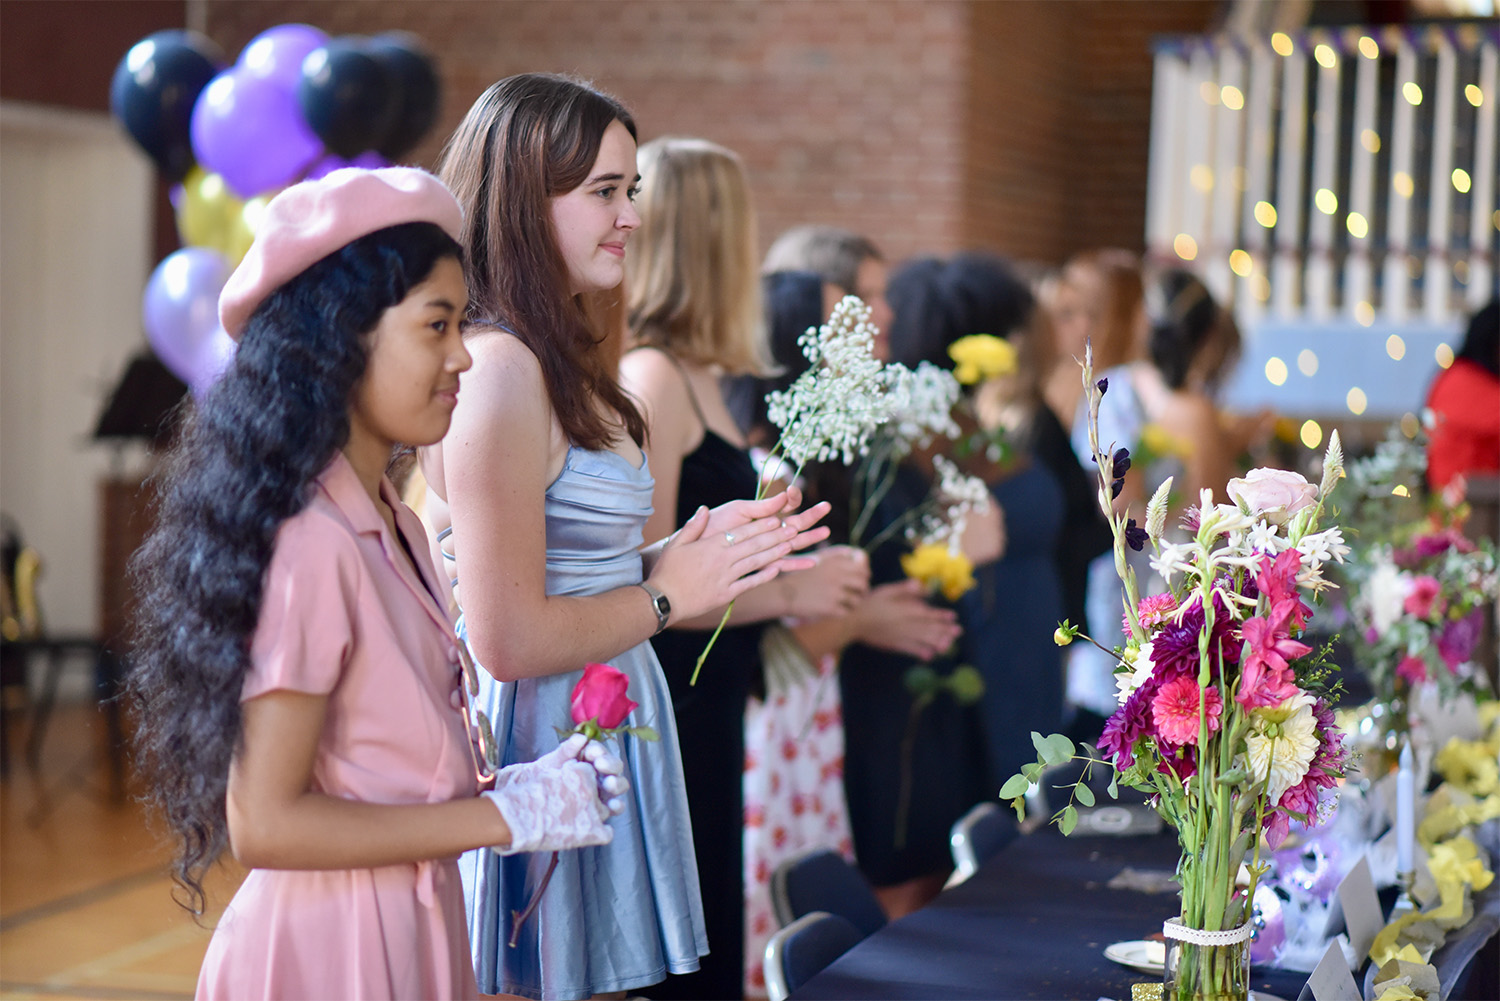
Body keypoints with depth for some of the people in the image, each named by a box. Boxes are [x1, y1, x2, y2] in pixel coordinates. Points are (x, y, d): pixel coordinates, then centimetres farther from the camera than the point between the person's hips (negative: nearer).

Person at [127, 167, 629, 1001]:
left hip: (412, 930, 8)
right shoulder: (311, 543, -20)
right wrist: (507, 816, -17)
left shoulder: (396, 528, 5)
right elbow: (265, 824, -21)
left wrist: (519, 784, -2)